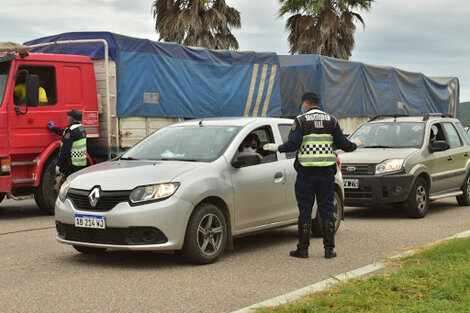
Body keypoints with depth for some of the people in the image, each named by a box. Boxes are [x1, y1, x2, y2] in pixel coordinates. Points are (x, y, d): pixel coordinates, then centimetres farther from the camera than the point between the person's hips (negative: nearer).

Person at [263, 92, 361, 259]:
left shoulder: (301, 120, -3)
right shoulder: (331, 120, 7)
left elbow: (293, 144, -12)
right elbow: (342, 143, 8)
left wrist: (277, 147, 4)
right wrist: (355, 144, 27)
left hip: (306, 170, -3)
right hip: (327, 170, 3)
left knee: (305, 210, 3)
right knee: (327, 209, 7)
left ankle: (303, 248, 5)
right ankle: (329, 249, 7)